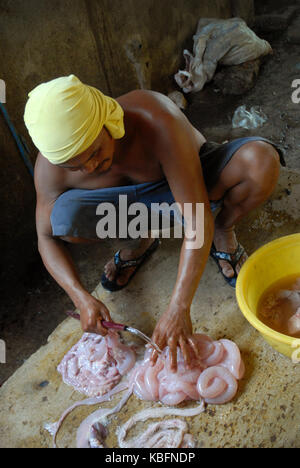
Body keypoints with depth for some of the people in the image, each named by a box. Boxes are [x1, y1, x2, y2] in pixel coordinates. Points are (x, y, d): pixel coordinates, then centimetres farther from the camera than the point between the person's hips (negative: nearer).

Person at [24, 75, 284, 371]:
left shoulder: (157, 123, -37)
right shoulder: (51, 166, -25)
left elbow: (198, 218, -39)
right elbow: (47, 238, -14)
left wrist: (178, 309, -44)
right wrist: (81, 298, -29)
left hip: (194, 181, -2)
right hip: (134, 202, 2)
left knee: (261, 159, -33)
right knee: (64, 218, -29)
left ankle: (223, 231, -2)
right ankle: (141, 240, 3)